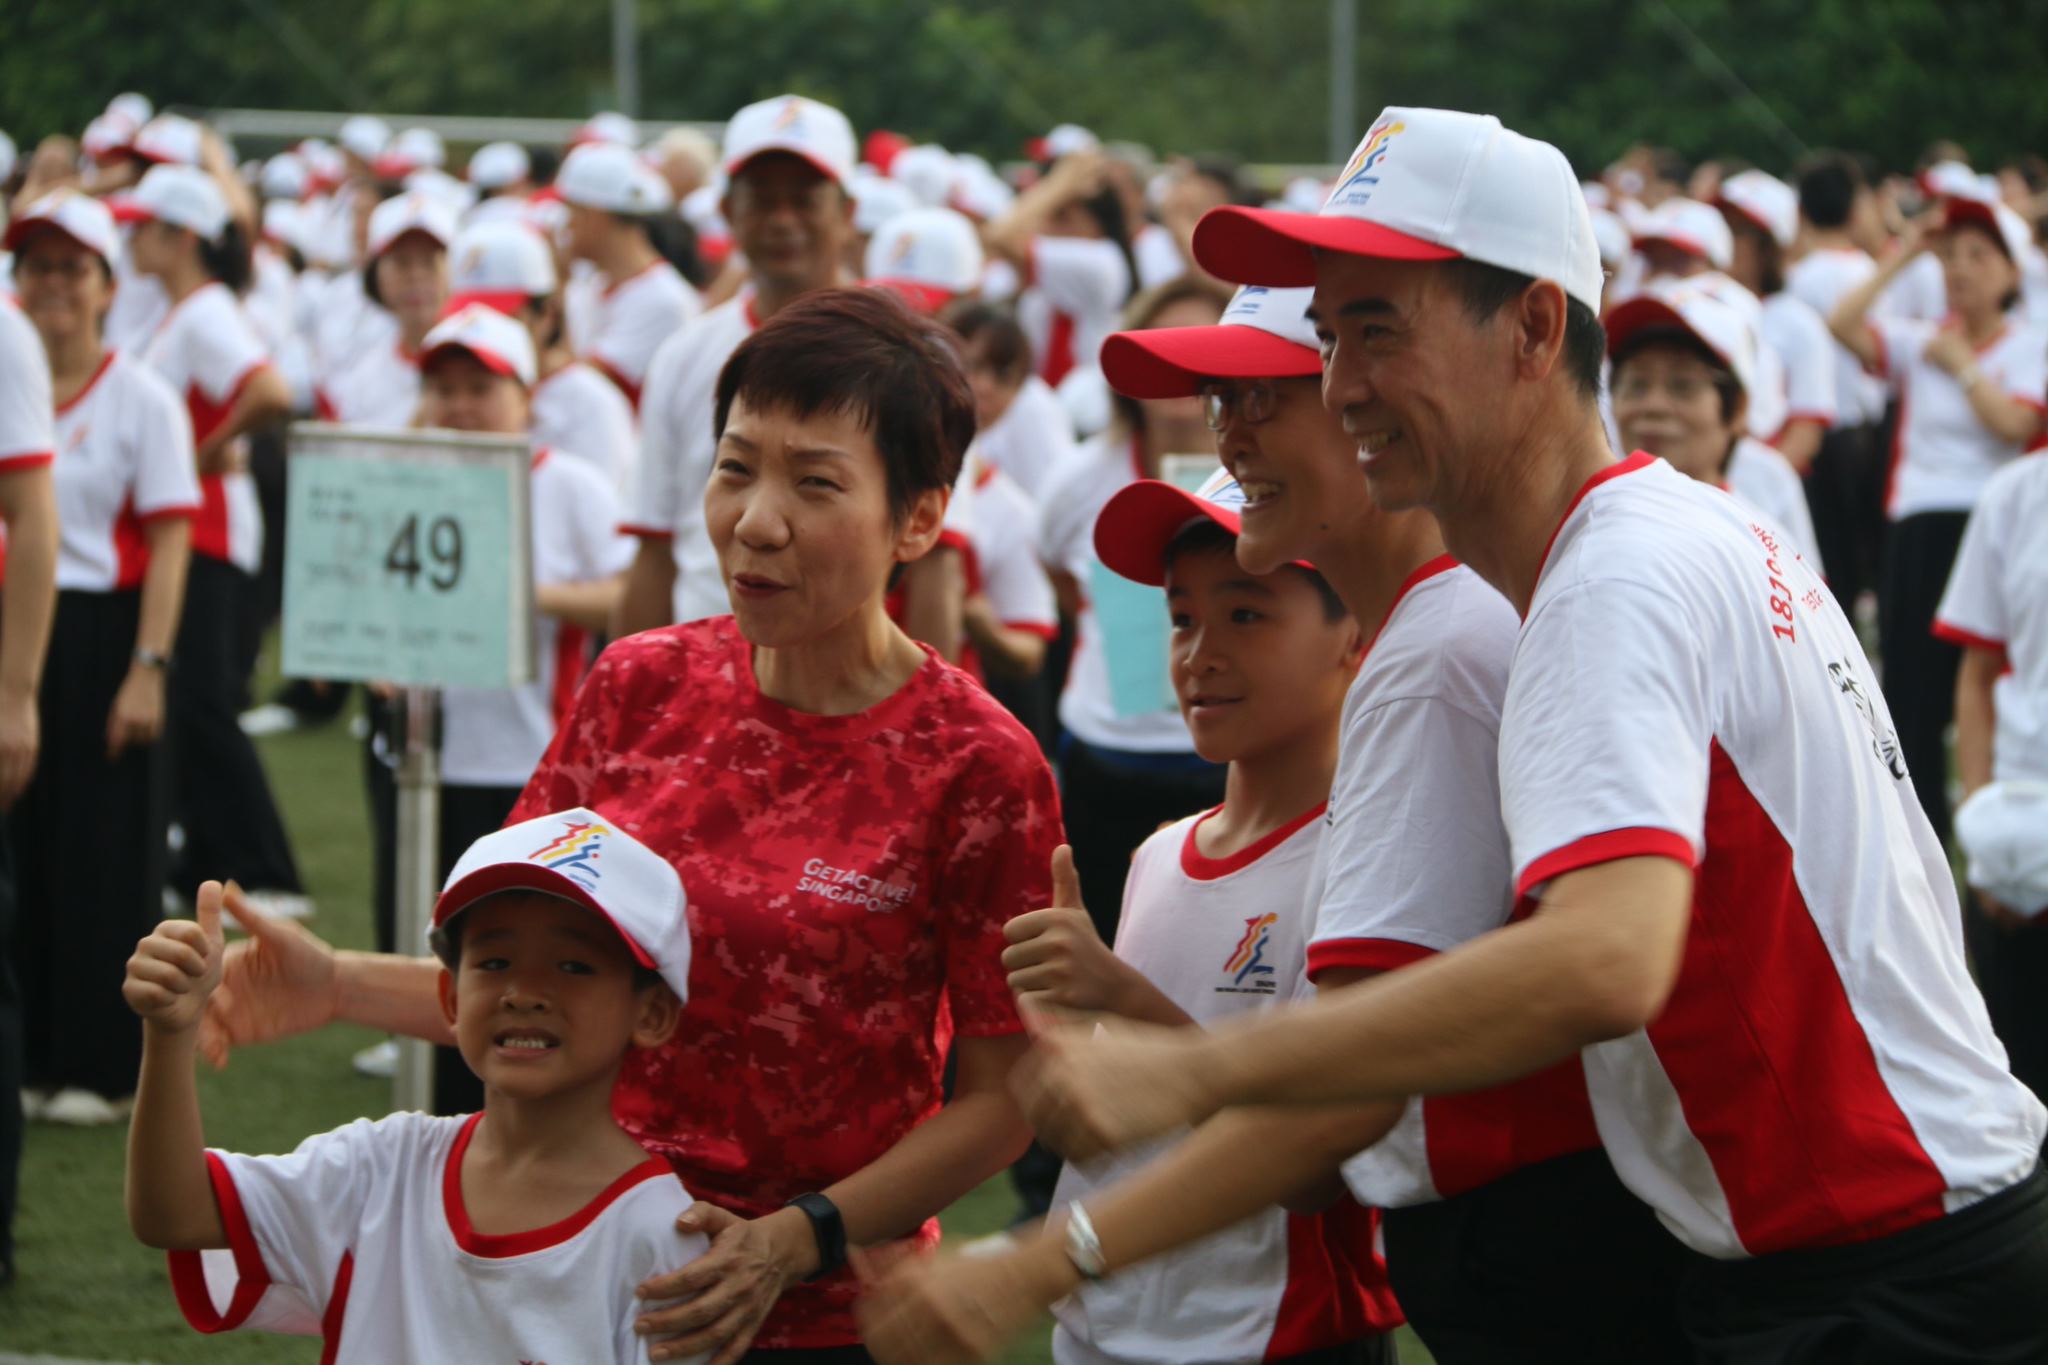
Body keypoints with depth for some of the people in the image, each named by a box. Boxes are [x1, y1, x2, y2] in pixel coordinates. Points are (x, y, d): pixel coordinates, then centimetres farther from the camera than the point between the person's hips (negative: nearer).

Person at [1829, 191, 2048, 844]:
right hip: (1916, 529, 3)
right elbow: (1842, 323, -6)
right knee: (1913, 694, 3)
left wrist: (1960, 363, -4)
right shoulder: (1917, 341, 11)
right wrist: (1901, 257, -2)